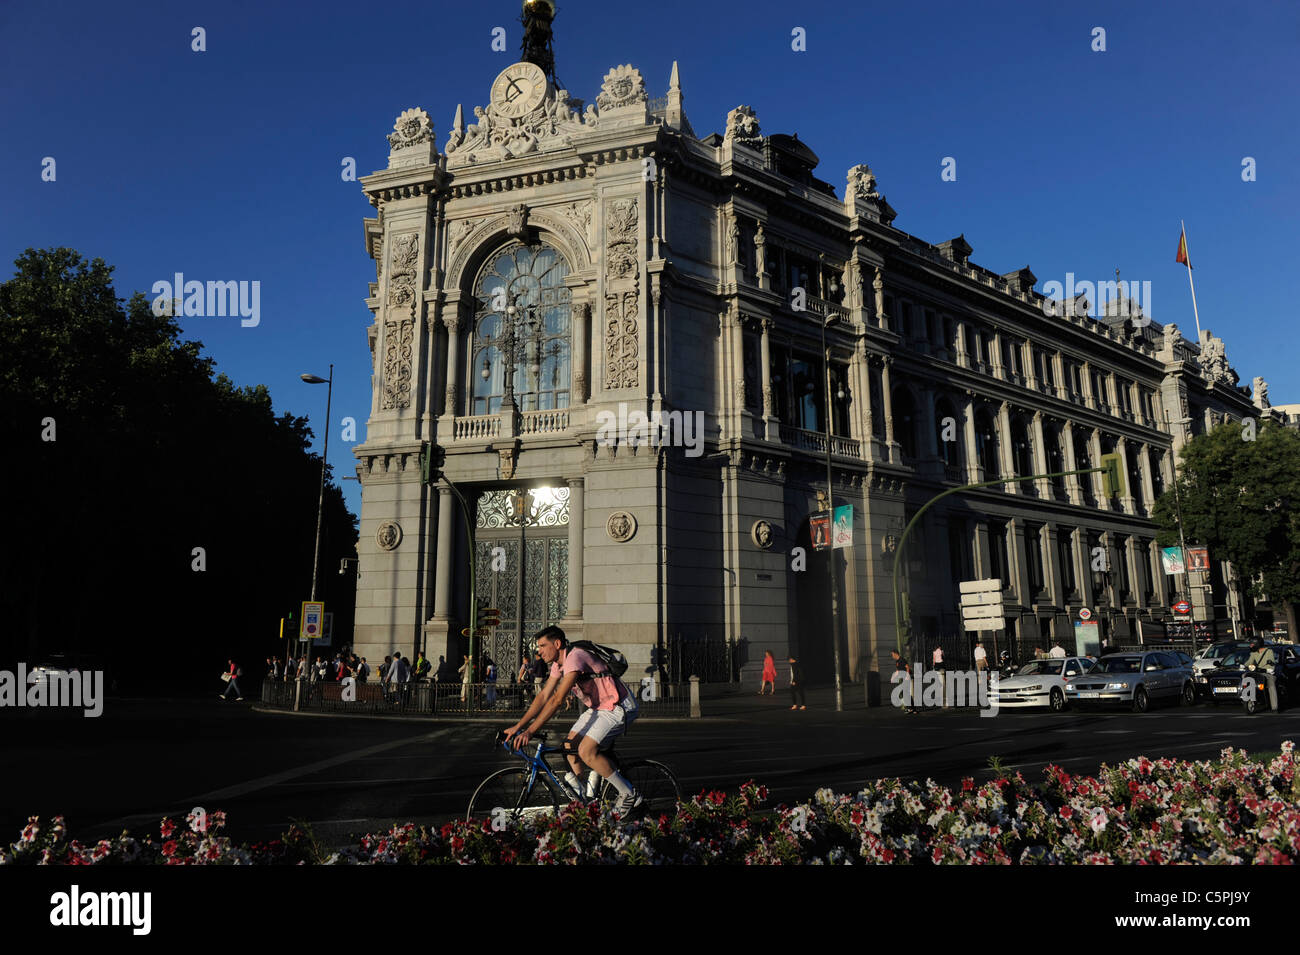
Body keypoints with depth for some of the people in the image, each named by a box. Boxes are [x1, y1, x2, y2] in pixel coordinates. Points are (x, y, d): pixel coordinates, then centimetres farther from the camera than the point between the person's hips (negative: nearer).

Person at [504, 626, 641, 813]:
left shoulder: (574, 658, -25)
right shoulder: (558, 664, 6)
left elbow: (557, 699, -30)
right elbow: (543, 696, 9)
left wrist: (529, 731, -30)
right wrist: (518, 726, 3)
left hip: (619, 708, -10)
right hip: (598, 707, 10)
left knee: (586, 751, -20)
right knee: (570, 745, 4)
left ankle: (629, 794, -6)